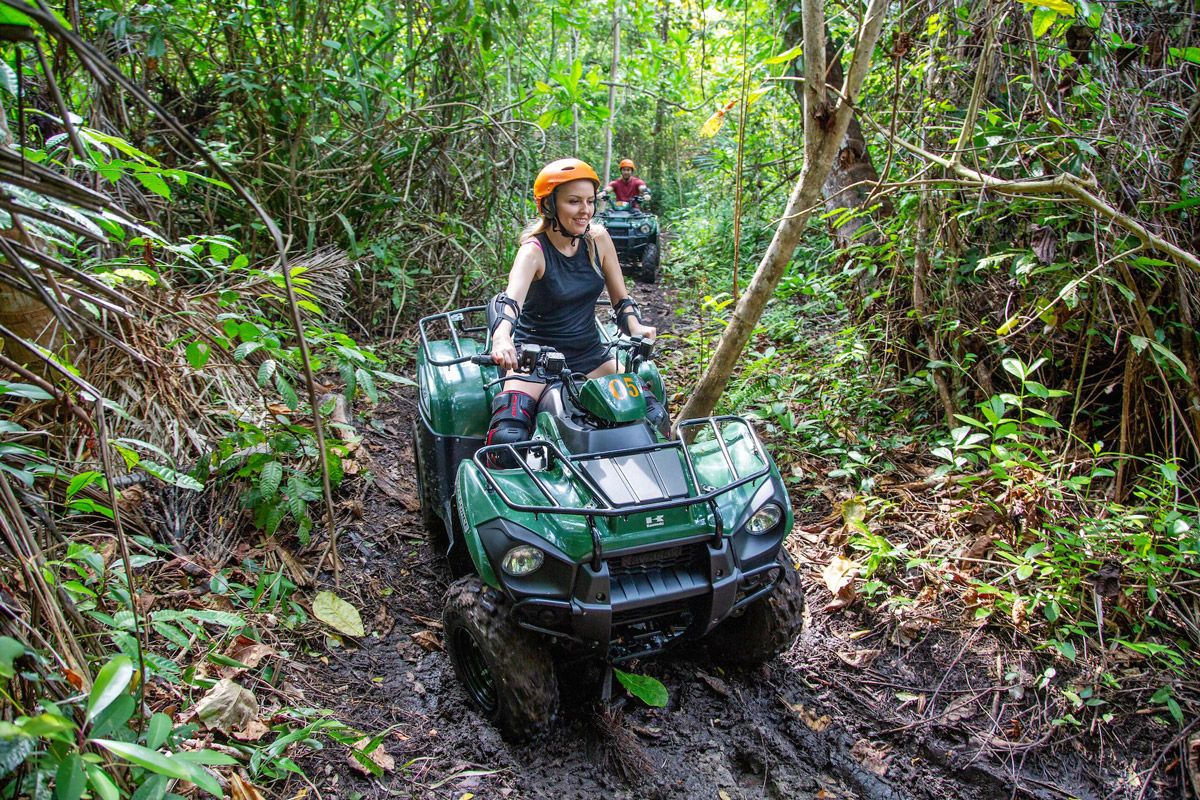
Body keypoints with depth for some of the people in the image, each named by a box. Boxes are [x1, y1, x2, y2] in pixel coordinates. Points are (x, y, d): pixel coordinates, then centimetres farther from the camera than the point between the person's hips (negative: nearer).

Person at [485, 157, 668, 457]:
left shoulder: (597, 239, 0)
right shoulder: (534, 251, -14)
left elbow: (620, 299, 7)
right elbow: (509, 299, -33)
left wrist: (635, 326, -15)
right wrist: (501, 339, -55)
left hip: (589, 354, 5)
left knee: (654, 414, -13)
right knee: (508, 436, -27)